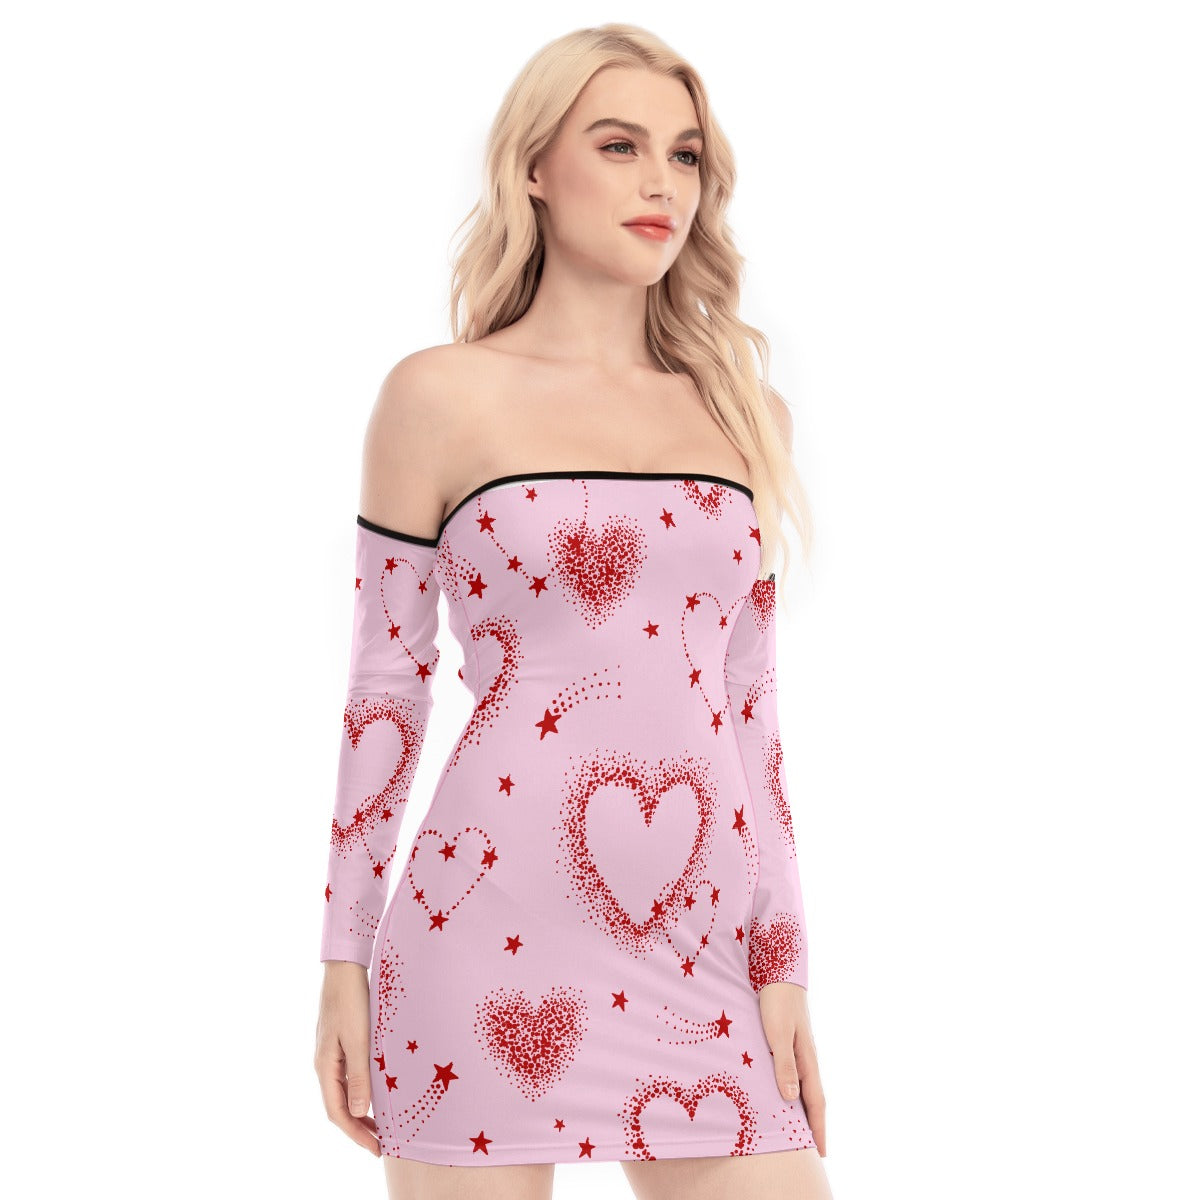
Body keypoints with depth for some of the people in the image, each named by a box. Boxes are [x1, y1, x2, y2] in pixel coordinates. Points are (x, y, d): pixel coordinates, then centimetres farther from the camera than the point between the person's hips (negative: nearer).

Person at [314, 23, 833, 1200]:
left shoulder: (738, 409, 12)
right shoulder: (442, 396, 1)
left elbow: (750, 707, 13)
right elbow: (383, 690, 2)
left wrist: (783, 960, 8)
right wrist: (344, 960, 1)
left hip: (702, 961, 4)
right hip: (491, 951, -3)